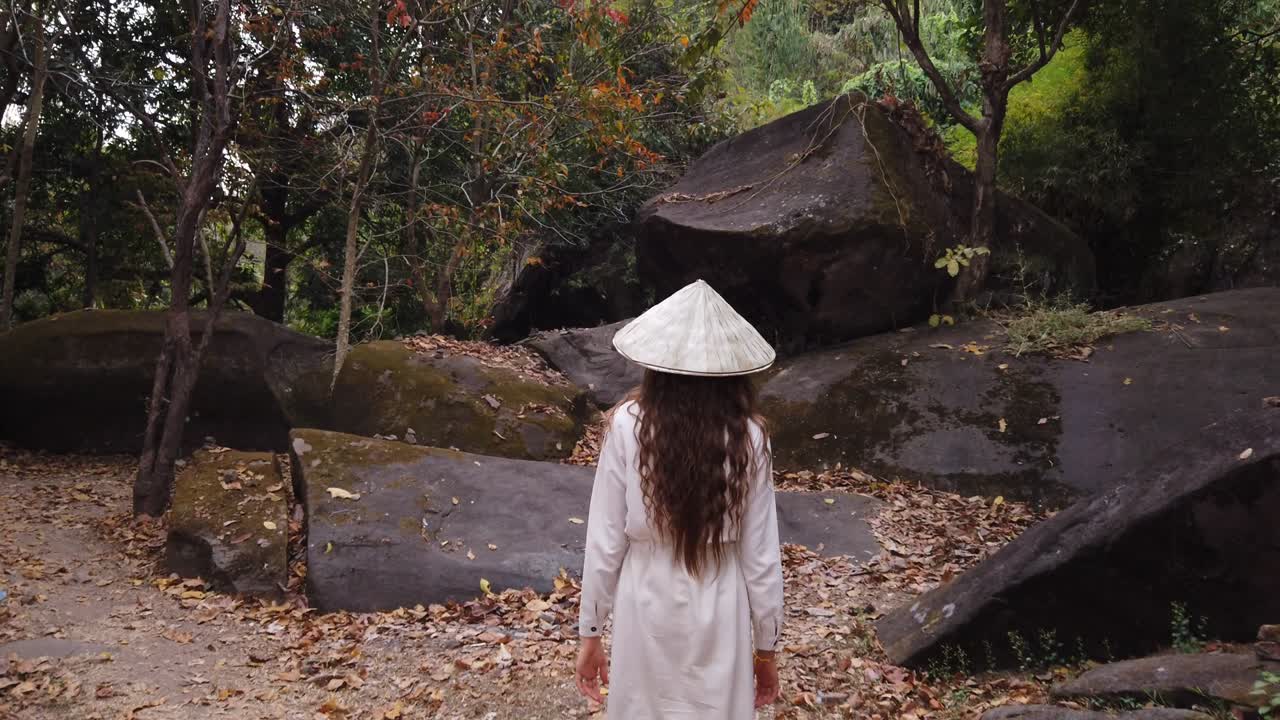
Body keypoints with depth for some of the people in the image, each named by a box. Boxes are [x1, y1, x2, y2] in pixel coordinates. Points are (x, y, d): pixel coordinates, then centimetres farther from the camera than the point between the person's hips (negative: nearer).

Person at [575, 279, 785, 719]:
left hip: (647, 610, 0)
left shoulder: (628, 426, -13)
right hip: (718, 615, 1)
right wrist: (767, 646, 7)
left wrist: (590, 632, 3)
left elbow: (605, 542, -10)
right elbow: (761, 556, -6)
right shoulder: (747, 437, -11)